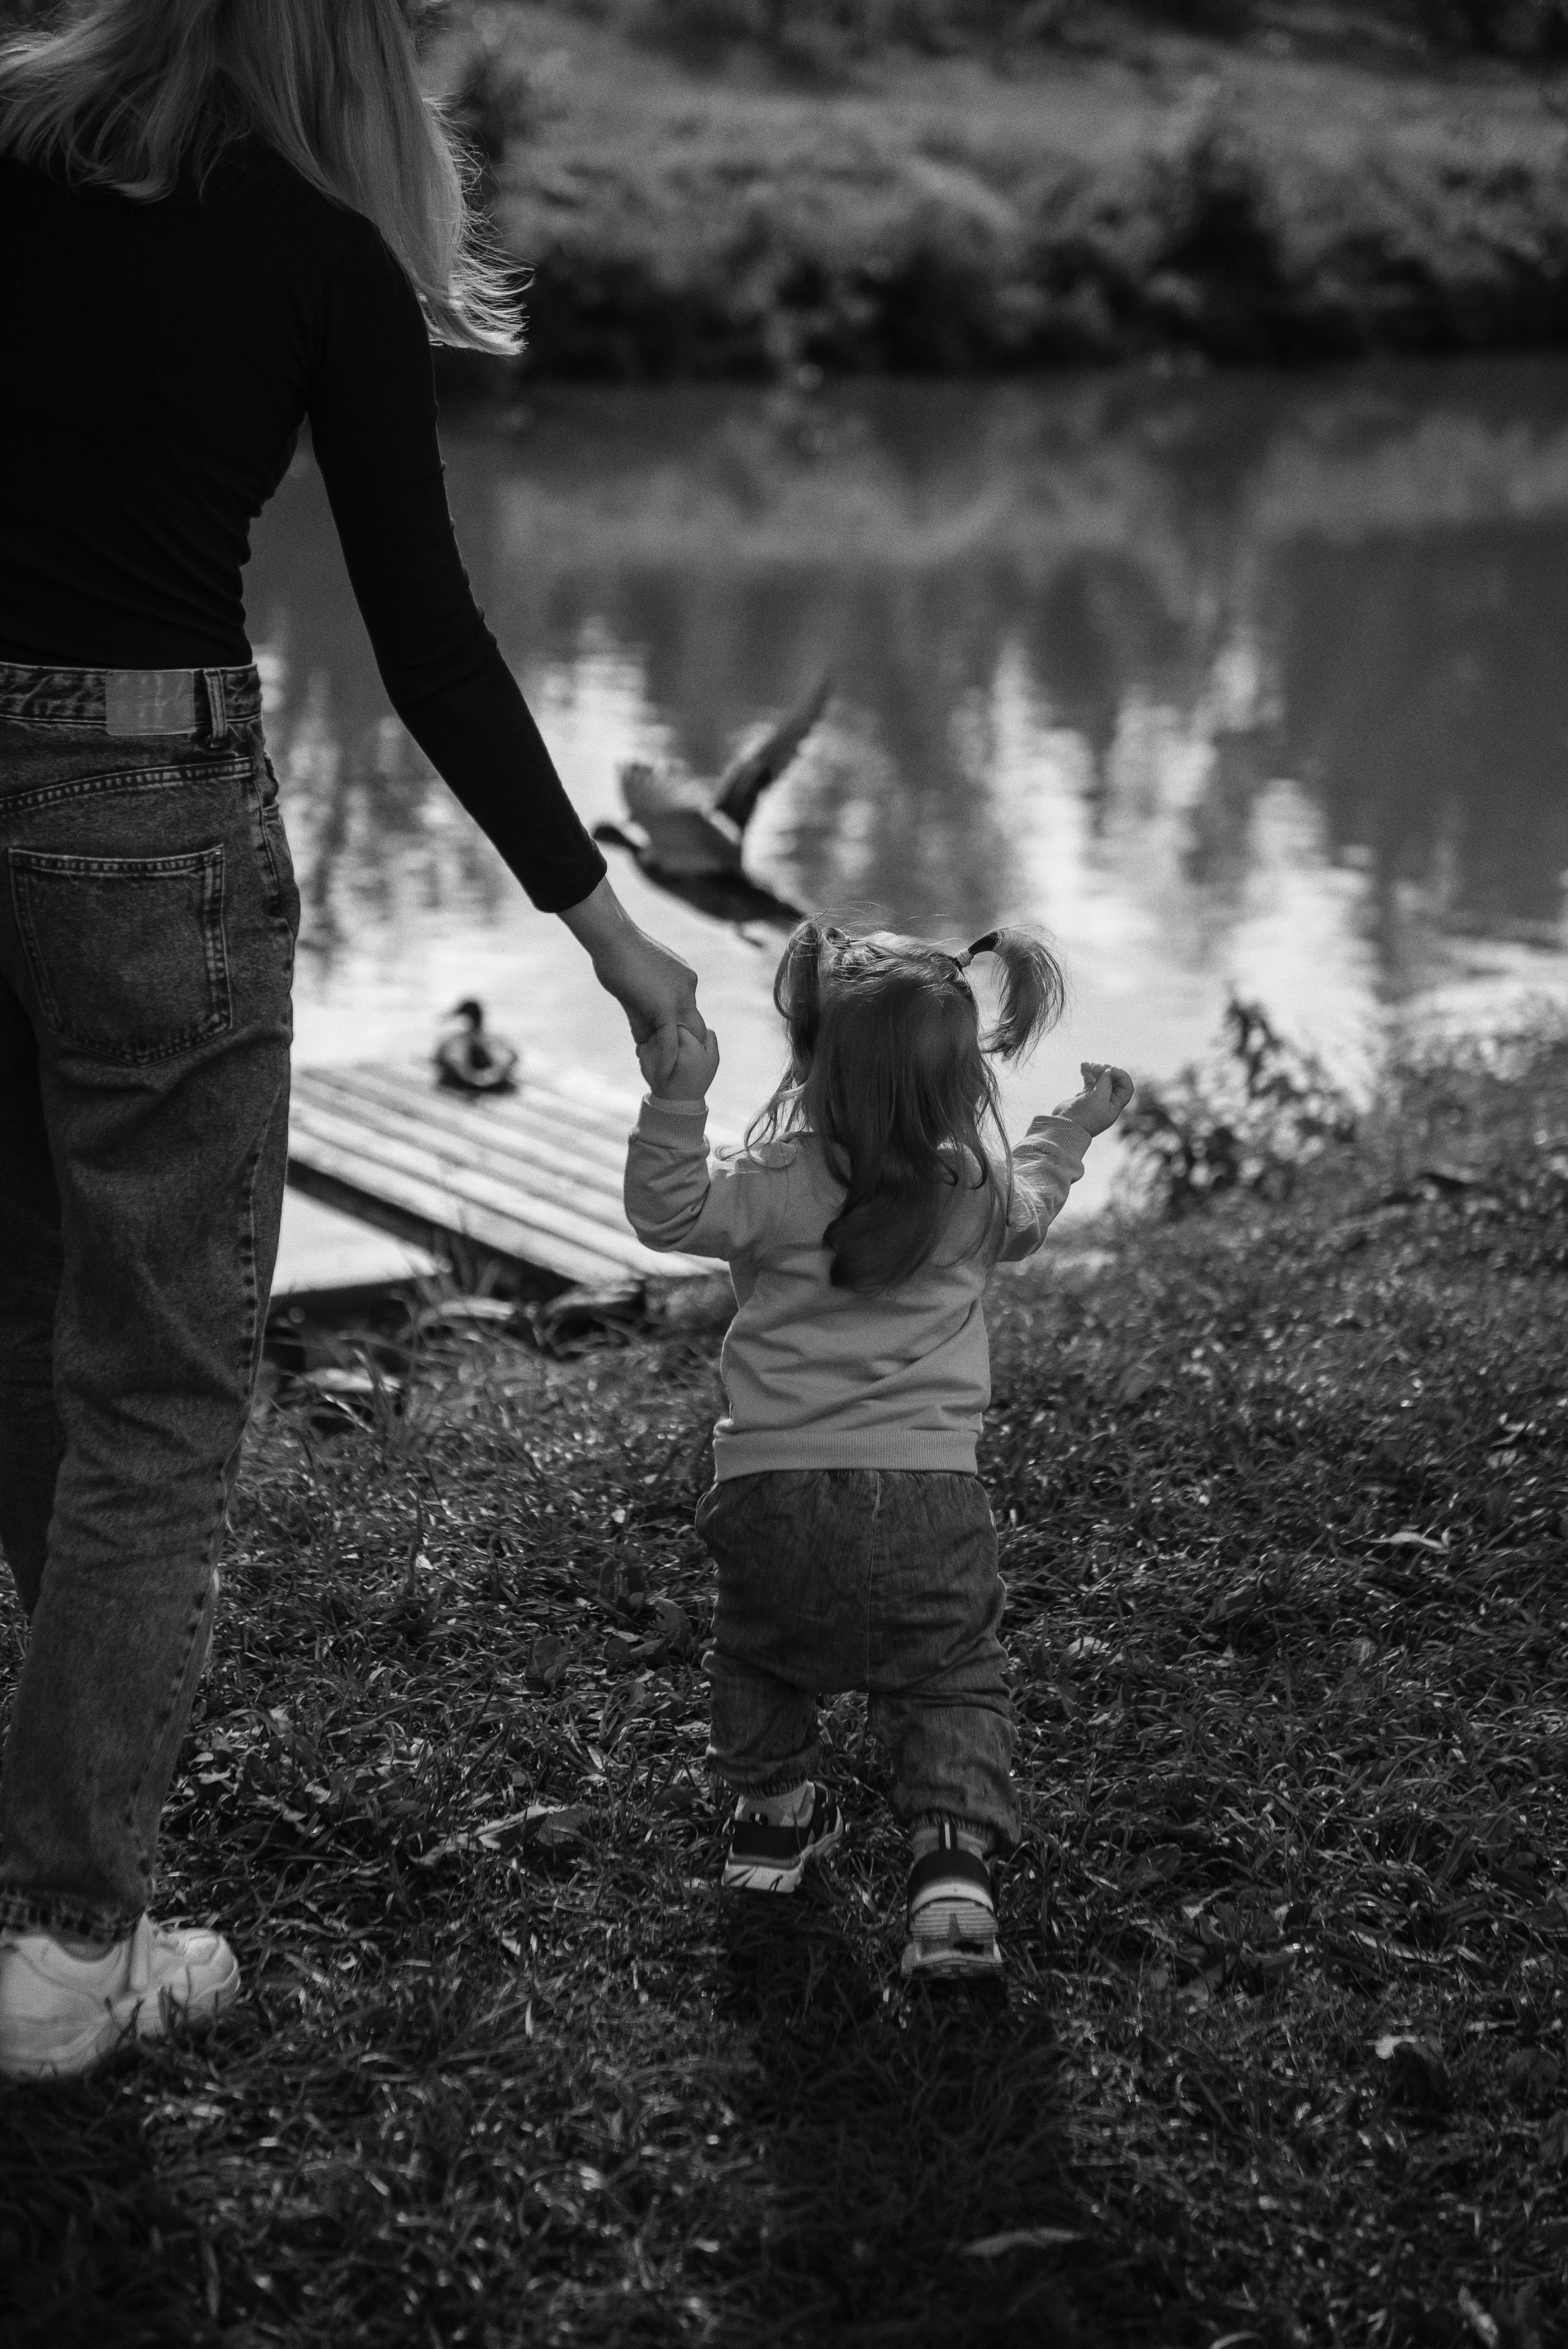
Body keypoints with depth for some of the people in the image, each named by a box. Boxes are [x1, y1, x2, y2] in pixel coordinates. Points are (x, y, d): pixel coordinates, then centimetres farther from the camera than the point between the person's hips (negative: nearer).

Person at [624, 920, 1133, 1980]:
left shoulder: (782, 1184, -9)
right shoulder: (978, 1191, 3)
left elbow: (669, 1212, -4)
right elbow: (1024, 1221, 26)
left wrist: (676, 1100, -13)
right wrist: (1072, 1136, 40)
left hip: (772, 1487, -1)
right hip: (929, 1495, 1)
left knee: (758, 1651, 26)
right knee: (956, 1682, 11)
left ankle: (775, 1812, 38)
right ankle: (956, 1864, -7)